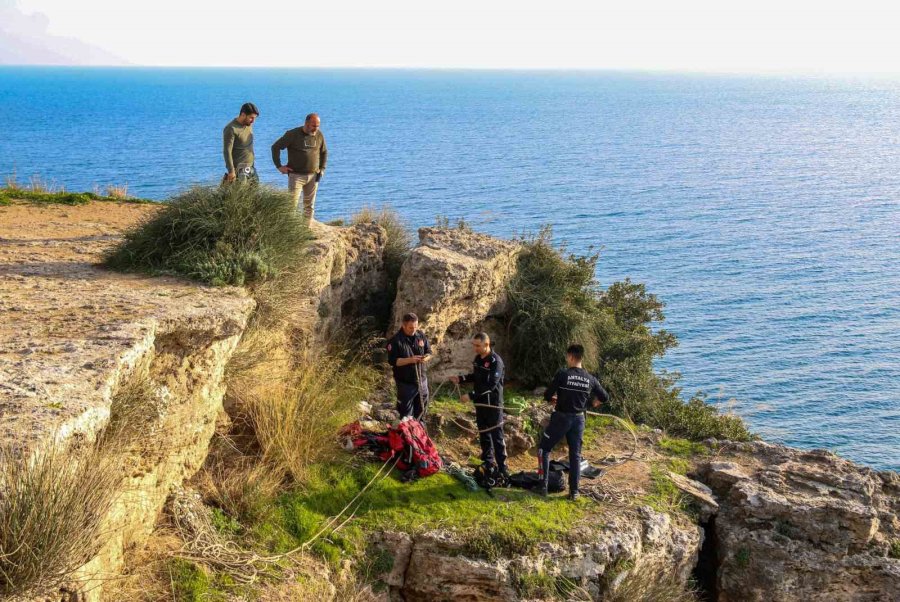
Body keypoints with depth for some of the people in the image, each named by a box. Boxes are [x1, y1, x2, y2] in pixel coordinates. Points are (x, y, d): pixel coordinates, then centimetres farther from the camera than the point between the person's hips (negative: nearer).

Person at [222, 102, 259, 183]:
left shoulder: (249, 124, 9)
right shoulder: (231, 129, -16)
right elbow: (227, 151, -18)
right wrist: (231, 171, -21)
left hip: (251, 167, 8)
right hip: (239, 169, -8)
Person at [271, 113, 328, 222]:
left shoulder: (319, 135, 3)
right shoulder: (293, 134, -10)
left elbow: (324, 152, 19)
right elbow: (275, 147, -4)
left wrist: (322, 169, 9)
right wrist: (279, 166, -7)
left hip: (313, 176, 4)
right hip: (296, 175, -4)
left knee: (309, 205, 8)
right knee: (292, 204, -9)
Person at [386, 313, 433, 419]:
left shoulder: (421, 336, 0)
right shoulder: (395, 341, -16)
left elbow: (429, 352, 9)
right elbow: (392, 361, -18)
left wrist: (426, 358, -16)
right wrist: (410, 360, -29)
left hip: (421, 380, 5)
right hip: (405, 383, -5)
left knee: (422, 407, 19)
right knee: (406, 412, 4)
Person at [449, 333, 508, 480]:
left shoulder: (495, 361, -20)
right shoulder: (477, 358, 6)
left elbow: (490, 385, -26)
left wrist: (471, 396, -29)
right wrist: (461, 379, 3)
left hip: (493, 404, -8)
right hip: (480, 403, 8)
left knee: (496, 436, -4)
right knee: (483, 434, 15)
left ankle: (502, 468, 0)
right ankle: (488, 463, 26)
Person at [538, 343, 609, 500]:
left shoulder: (562, 375, -13)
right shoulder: (590, 379, -1)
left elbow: (547, 395, -9)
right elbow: (605, 397, 9)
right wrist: (590, 403, 23)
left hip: (561, 418, -3)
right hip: (578, 419, 3)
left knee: (544, 449, 11)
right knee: (575, 455, 12)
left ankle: (543, 485, 6)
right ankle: (574, 491, 12)